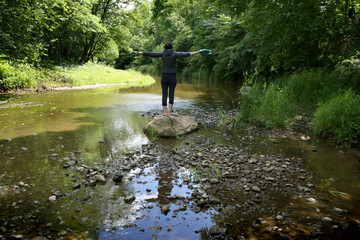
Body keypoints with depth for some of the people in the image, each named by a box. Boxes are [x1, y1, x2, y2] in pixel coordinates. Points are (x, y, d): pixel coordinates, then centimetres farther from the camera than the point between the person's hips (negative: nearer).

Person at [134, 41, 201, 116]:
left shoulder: (162, 53, 0)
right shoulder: (175, 54, -3)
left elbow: (151, 54, -1)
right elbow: (185, 54, -11)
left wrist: (140, 52, 4)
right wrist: (197, 52, -11)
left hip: (164, 77, 1)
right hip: (172, 77, -1)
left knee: (164, 95, 6)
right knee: (171, 95, 5)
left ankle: (164, 112, 2)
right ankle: (169, 112, -1)